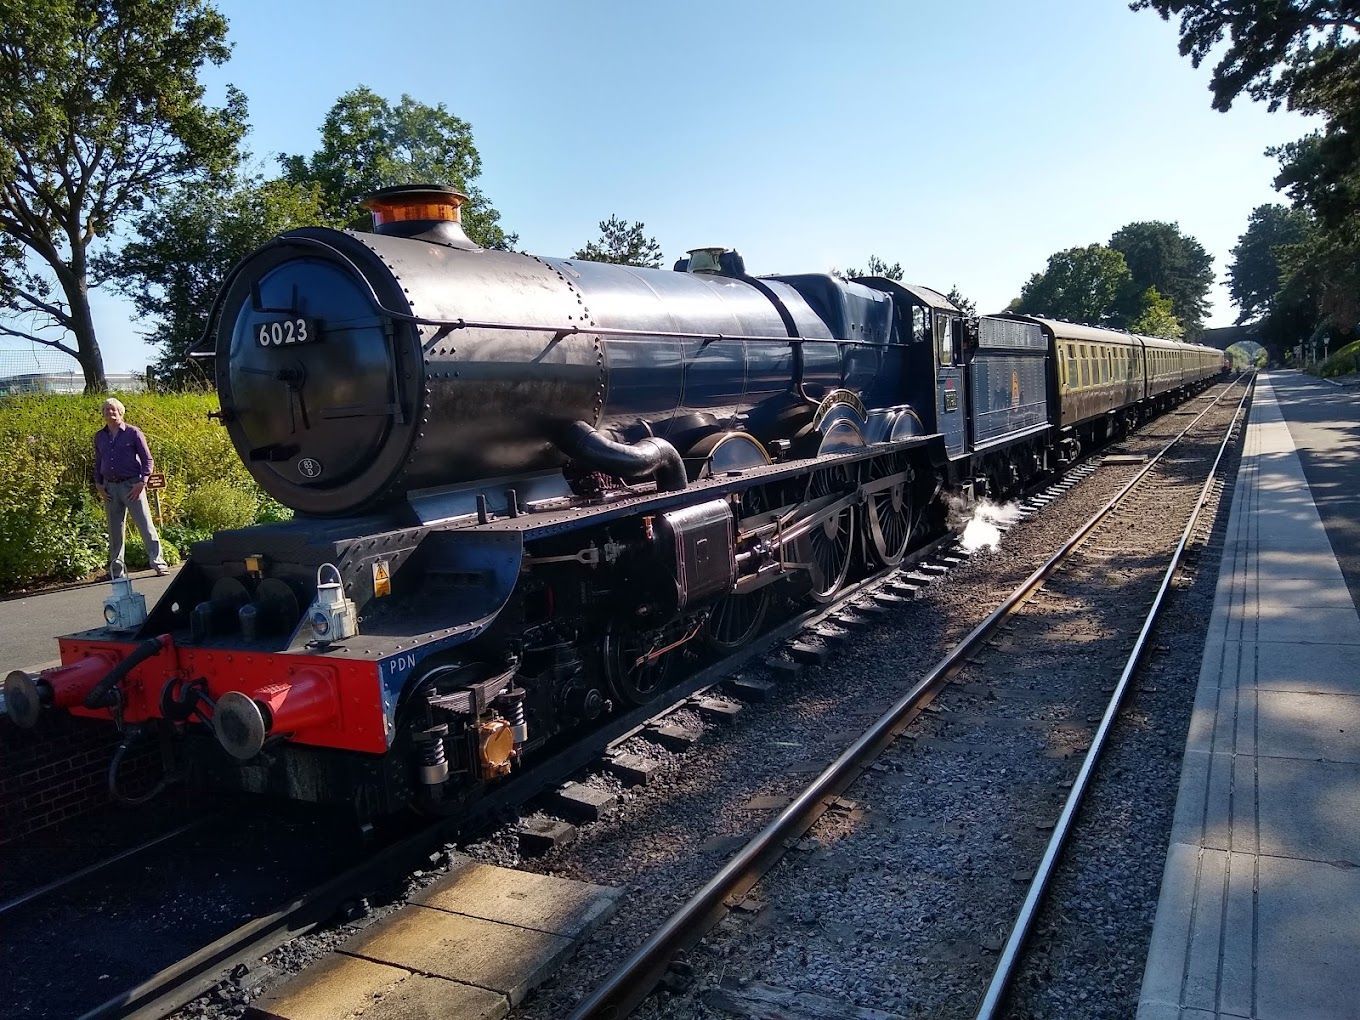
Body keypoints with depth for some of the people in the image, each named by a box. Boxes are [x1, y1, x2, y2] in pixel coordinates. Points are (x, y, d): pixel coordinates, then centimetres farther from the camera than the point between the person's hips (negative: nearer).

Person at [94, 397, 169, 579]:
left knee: (145, 525, -7)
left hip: (132, 485, -4)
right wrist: (98, 485, 9)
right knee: (115, 529, 9)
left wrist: (141, 482, -10)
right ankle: (116, 569, 17)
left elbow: (147, 460, -1)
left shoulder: (133, 433, -1)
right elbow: (97, 463, 21)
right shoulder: (99, 436, 12)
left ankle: (158, 563, -3)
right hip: (110, 488, 4)